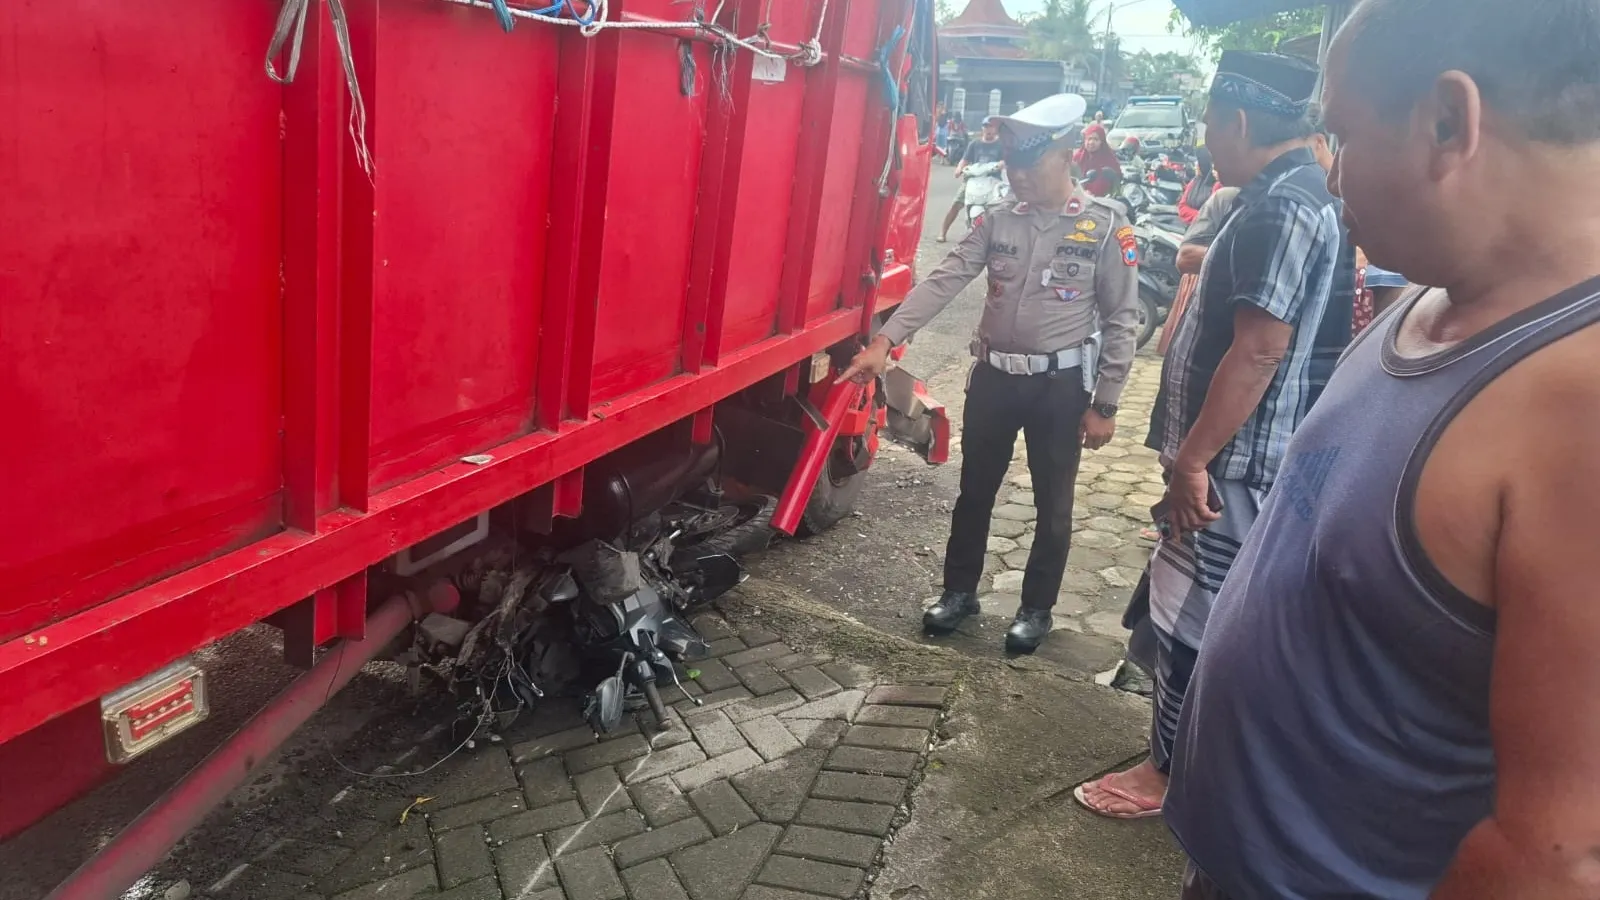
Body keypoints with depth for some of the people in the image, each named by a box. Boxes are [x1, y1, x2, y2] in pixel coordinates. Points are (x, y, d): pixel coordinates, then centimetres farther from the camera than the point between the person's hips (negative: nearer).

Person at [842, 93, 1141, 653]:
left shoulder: (1106, 227, -8)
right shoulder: (997, 221, 1)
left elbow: (1122, 321, -7)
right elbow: (942, 282, -7)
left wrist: (1104, 404, -8)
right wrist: (885, 341, -18)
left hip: (1061, 384, -3)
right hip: (993, 377, 3)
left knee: (1052, 503, 10)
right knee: (974, 491, 14)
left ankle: (1037, 607, 28)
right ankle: (960, 590, 32)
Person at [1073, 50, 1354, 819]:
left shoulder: (1282, 207, -20)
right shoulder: (1292, 196, 13)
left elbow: (1260, 349, -26)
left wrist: (1194, 458, -23)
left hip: (1235, 462, -10)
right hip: (1238, 455, 10)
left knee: (1191, 617, 1)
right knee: (1197, 613, 20)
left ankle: (1169, 772, 15)